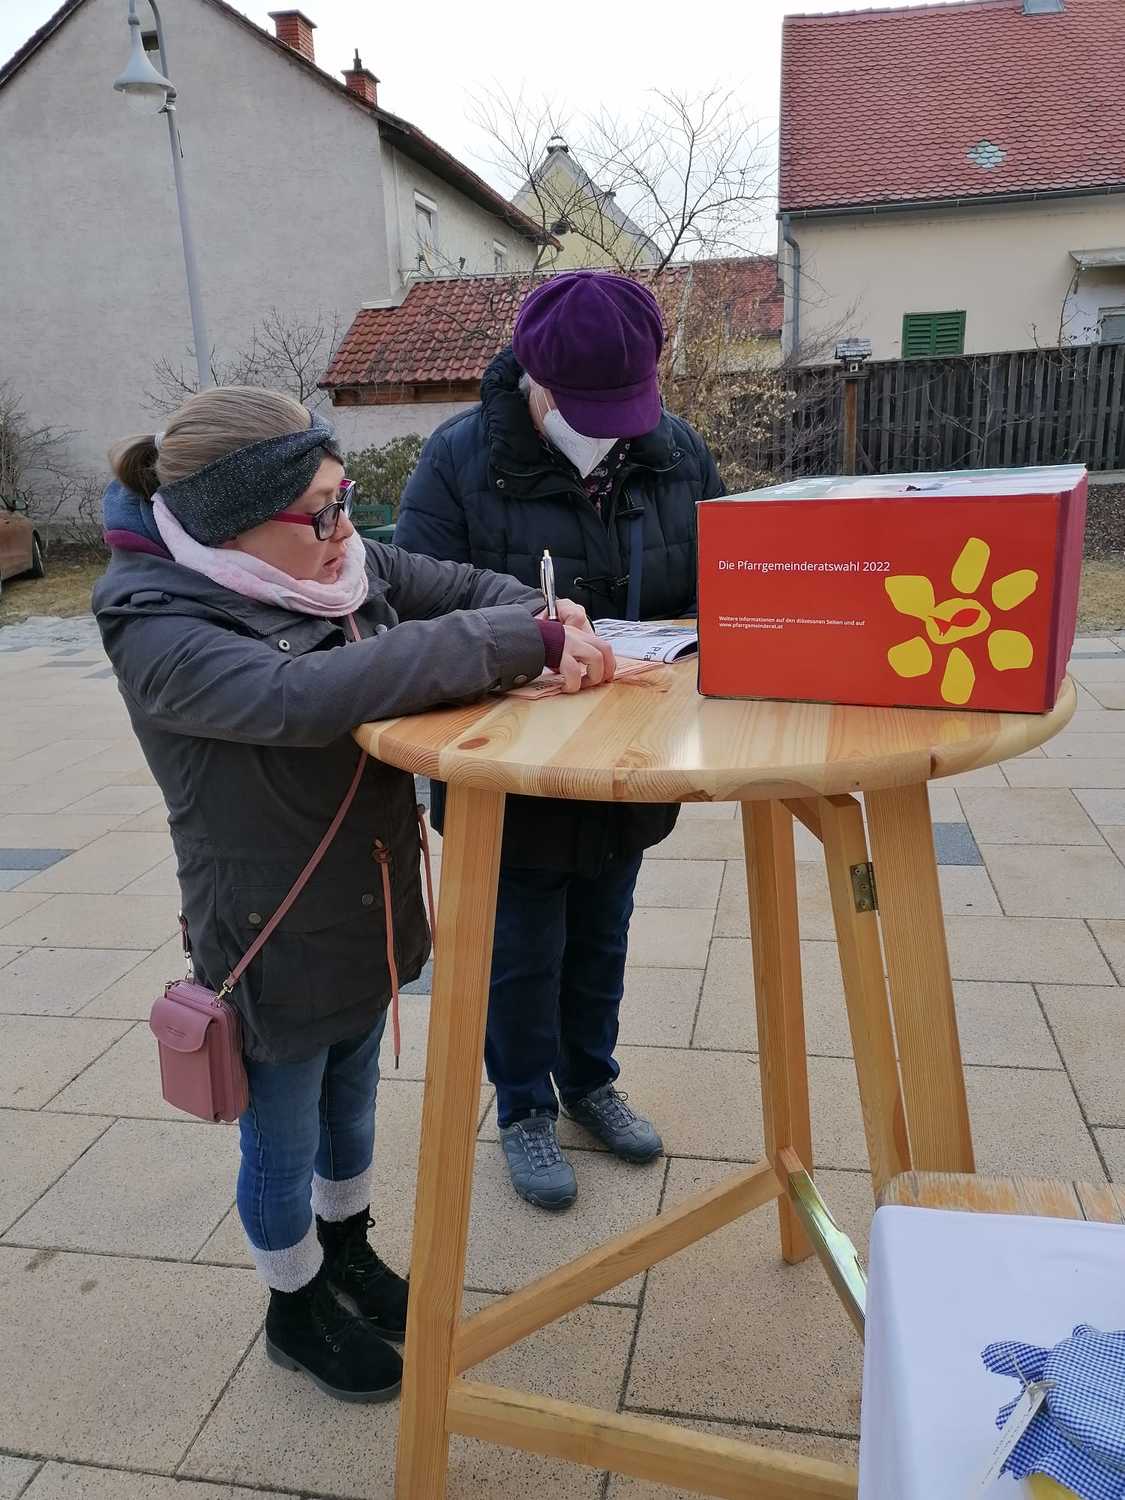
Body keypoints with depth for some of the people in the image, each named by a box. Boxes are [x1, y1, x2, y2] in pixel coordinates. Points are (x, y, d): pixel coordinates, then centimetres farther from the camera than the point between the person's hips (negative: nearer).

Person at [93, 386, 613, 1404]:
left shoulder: (345, 562, -7)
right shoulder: (158, 631, -26)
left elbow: (473, 589, 0)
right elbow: (304, 698, -43)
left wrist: (551, 625, -23)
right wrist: (520, 641, -42)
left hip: (369, 910, 7)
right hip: (273, 943, -6)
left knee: (352, 1100, 27)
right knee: (283, 1145, 17)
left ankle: (349, 1253, 53)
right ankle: (299, 1311, 45)